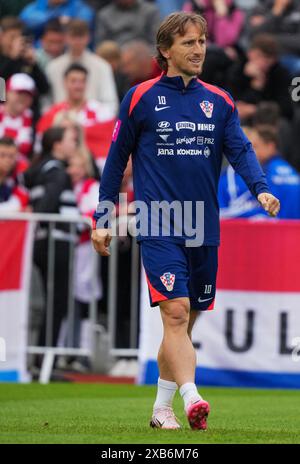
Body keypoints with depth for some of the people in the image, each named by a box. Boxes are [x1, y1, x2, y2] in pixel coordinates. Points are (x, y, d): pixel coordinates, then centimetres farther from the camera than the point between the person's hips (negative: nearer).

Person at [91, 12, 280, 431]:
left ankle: (162, 408, 23)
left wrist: (261, 188, -20)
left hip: (204, 231, 4)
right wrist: (102, 219, 5)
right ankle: (191, 401, -28)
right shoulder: (141, 98, 1)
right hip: (158, 228, -4)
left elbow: (241, 150, 0)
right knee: (176, 310, -18)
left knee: (185, 320, 10)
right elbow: (116, 160, 6)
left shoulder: (219, 102, 10)